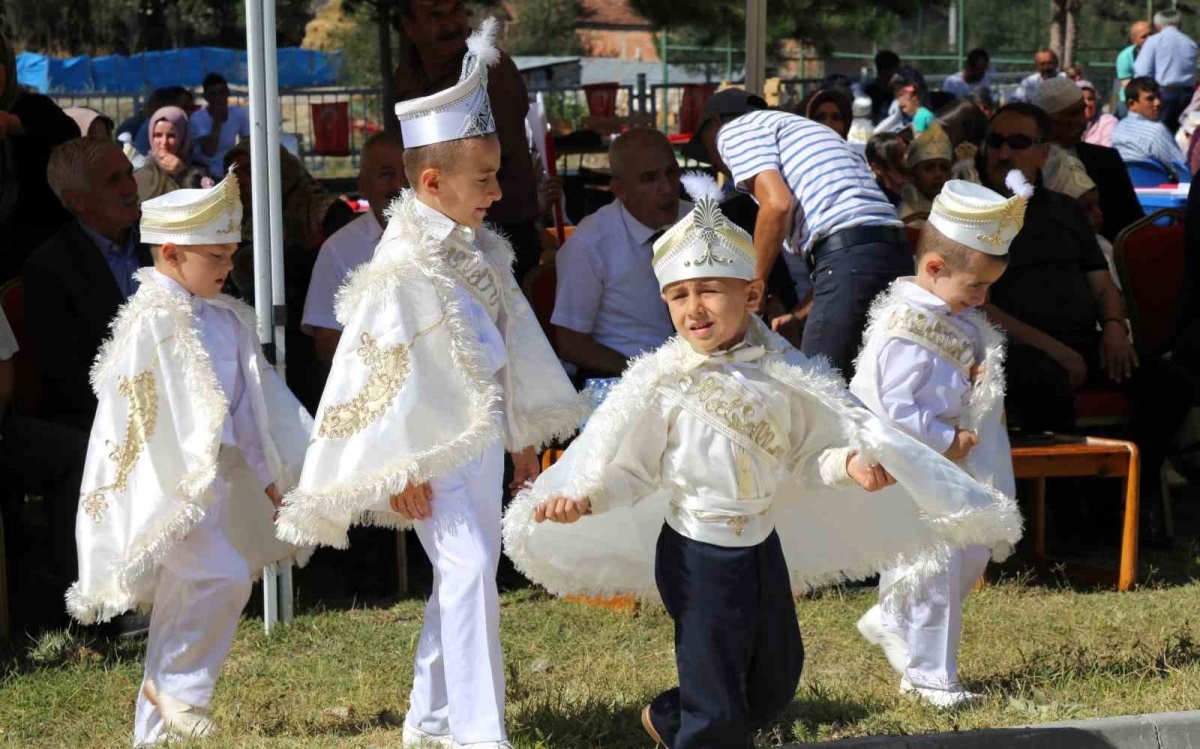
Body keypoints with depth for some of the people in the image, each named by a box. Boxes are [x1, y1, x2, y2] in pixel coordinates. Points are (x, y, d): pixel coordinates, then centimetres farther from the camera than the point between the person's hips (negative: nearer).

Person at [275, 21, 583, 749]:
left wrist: (525, 434, 20)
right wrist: (402, 469, -12)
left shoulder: (480, 248, 6)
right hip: (437, 449, -8)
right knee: (469, 568, -16)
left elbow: (512, 338, 16)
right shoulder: (405, 264, -18)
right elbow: (380, 367, -16)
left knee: (464, 576, 15)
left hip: (484, 436, 8)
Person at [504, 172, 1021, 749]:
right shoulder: (662, 385, -12)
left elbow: (804, 458, 5)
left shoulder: (781, 375, -3)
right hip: (697, 553, -5)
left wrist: (846, 465, -14)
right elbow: (630, 471, -8)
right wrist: (582, 499, -24)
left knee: (776, 680, 20)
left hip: (764, 545, 5)